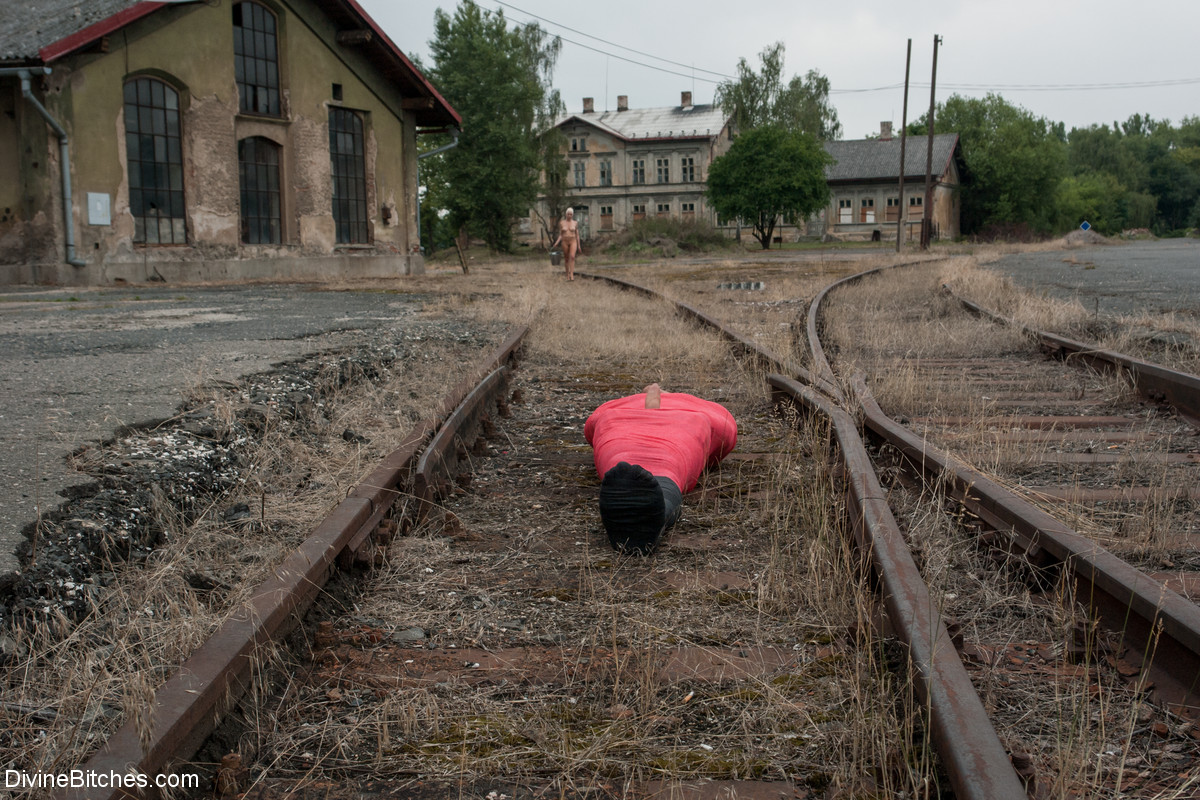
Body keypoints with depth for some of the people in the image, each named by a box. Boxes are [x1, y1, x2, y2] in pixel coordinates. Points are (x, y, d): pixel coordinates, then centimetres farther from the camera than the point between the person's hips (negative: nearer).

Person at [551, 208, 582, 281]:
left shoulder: (575, 223, 2)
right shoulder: (561, 223, 1)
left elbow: (577, 235, 5)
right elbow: (560, 235, 3)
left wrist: (579, 246, 4)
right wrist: (556, 243, -12)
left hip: (573, 242, -1)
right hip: (565, 242, 1)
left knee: (572, 257, -23)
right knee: (566, 259, 8)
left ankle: (572, 274, -26)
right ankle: (568, 275, 24)